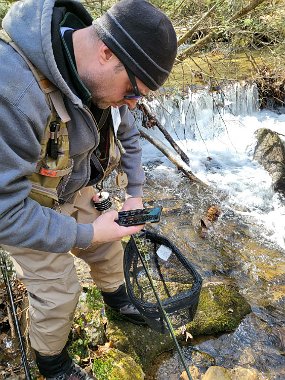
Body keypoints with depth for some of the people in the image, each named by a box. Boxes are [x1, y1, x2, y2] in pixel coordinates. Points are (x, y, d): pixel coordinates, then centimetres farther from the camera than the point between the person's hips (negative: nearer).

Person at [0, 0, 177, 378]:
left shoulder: (102, 73, -16)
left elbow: (127, 136, 4)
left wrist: (134, 193, 0)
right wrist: (86, 234, -30)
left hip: (78, 191, 7)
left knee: (109, 249, 22)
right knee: (58, 294, 6)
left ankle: (115, 295, 57)